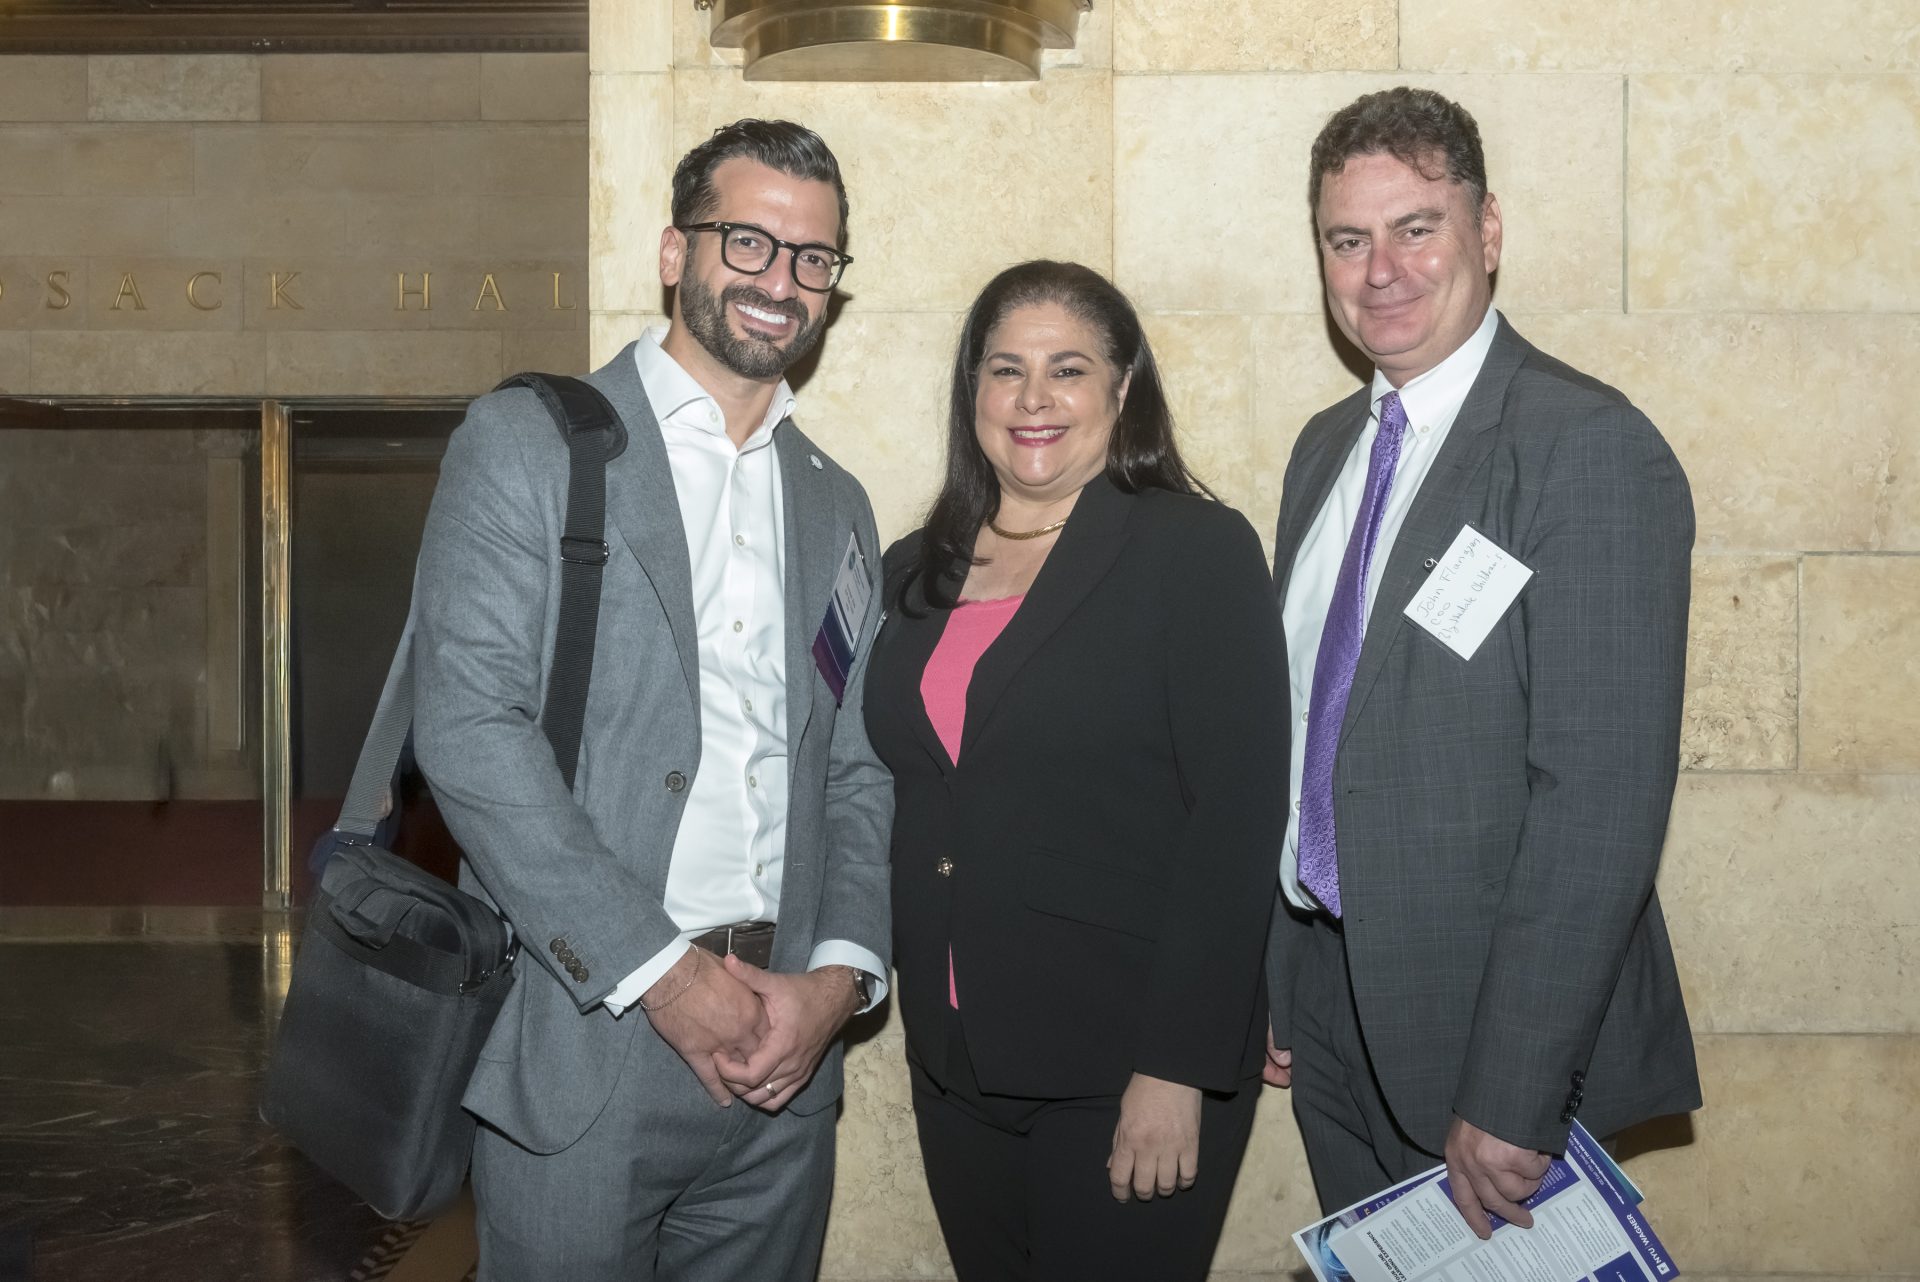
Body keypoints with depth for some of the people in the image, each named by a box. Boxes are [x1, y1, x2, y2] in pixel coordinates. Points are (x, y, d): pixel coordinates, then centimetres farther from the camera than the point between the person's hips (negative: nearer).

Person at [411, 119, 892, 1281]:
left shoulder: (839, 508, 15)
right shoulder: (527, 443, -2)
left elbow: (858, 771, 12)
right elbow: (469, 727, -12)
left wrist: (841, 975, -5)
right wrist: (660, 969, -15)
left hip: (782, 1049, 5)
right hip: (583, 1037, -4)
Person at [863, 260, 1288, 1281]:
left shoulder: (1197, 549, -8)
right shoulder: (917, 572, 8)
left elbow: (1234, 822, -13)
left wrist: (1177, 1071, -17)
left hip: (1126, 1073, -5)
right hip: (954, 1063, 5)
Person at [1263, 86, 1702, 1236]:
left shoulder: (1591, 448, -17)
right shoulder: (1329, 447, 9)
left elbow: (1604, 799, -22)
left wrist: (1509, 1098, -23)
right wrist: (1273, 983, 10)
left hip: (1489, 1015, -7)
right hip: (1329, 1008, 7)